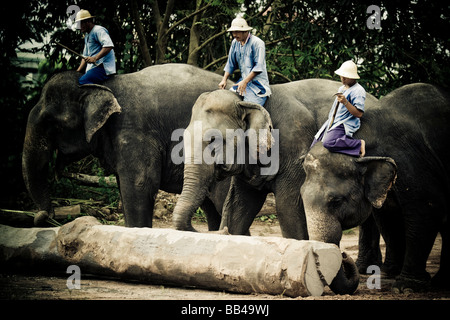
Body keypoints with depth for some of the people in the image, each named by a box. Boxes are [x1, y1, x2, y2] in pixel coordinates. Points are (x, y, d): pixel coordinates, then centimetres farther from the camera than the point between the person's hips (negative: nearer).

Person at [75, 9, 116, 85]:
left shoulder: (99, 30, -5)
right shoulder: (87, 37, 27)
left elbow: (109, 46, -20)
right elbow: (86, 57, 32)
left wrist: (95, 58, -26)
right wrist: (78, 71, 20)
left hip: (103, 67, -10)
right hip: (92, 68, 10)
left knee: (82, 81, -29)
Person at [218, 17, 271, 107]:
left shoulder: (257, 43, -12)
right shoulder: (235, 43, 11)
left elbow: (259, 67, -18)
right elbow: (231, 64, 19)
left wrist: (245, 81, -25)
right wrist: (224, 79, 5)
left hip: (257, 84, -7)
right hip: (243, 81, 7)